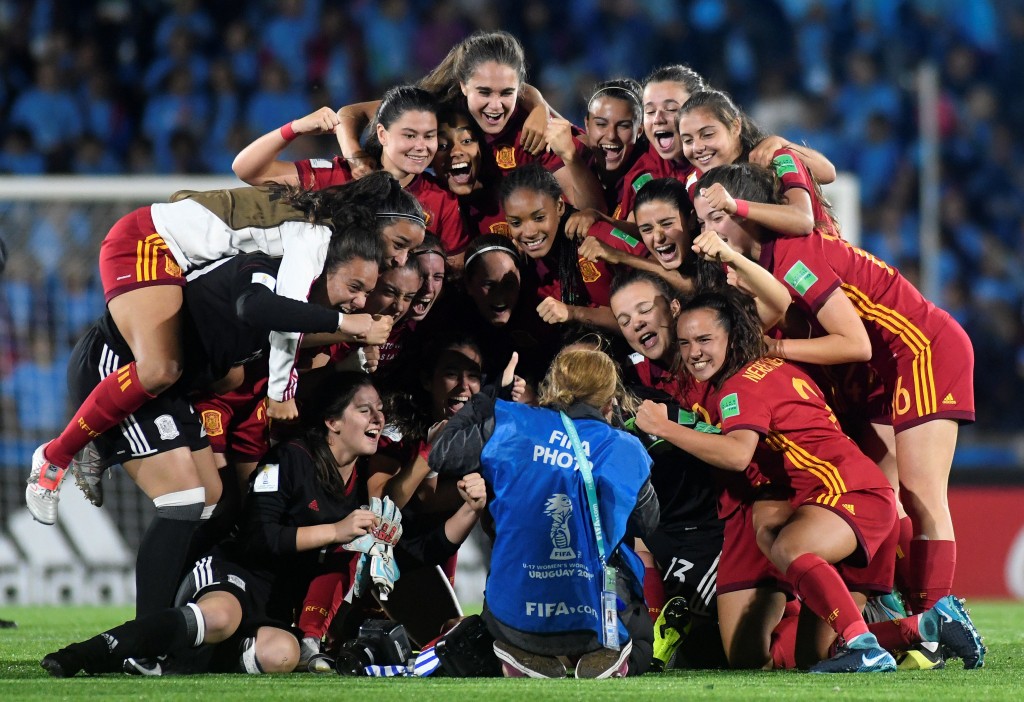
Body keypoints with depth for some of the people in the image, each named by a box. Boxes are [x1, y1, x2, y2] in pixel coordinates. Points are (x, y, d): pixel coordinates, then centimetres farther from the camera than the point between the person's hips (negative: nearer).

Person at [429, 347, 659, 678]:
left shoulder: (509, 425, -7)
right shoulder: (627, 452, -4)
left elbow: (442, 455, 7)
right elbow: (646, 522, 14)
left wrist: (487, 396, 20)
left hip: (515, 615, 0)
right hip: (597, 621, 0)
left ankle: (525, 657, 5)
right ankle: (603, 656, 0)